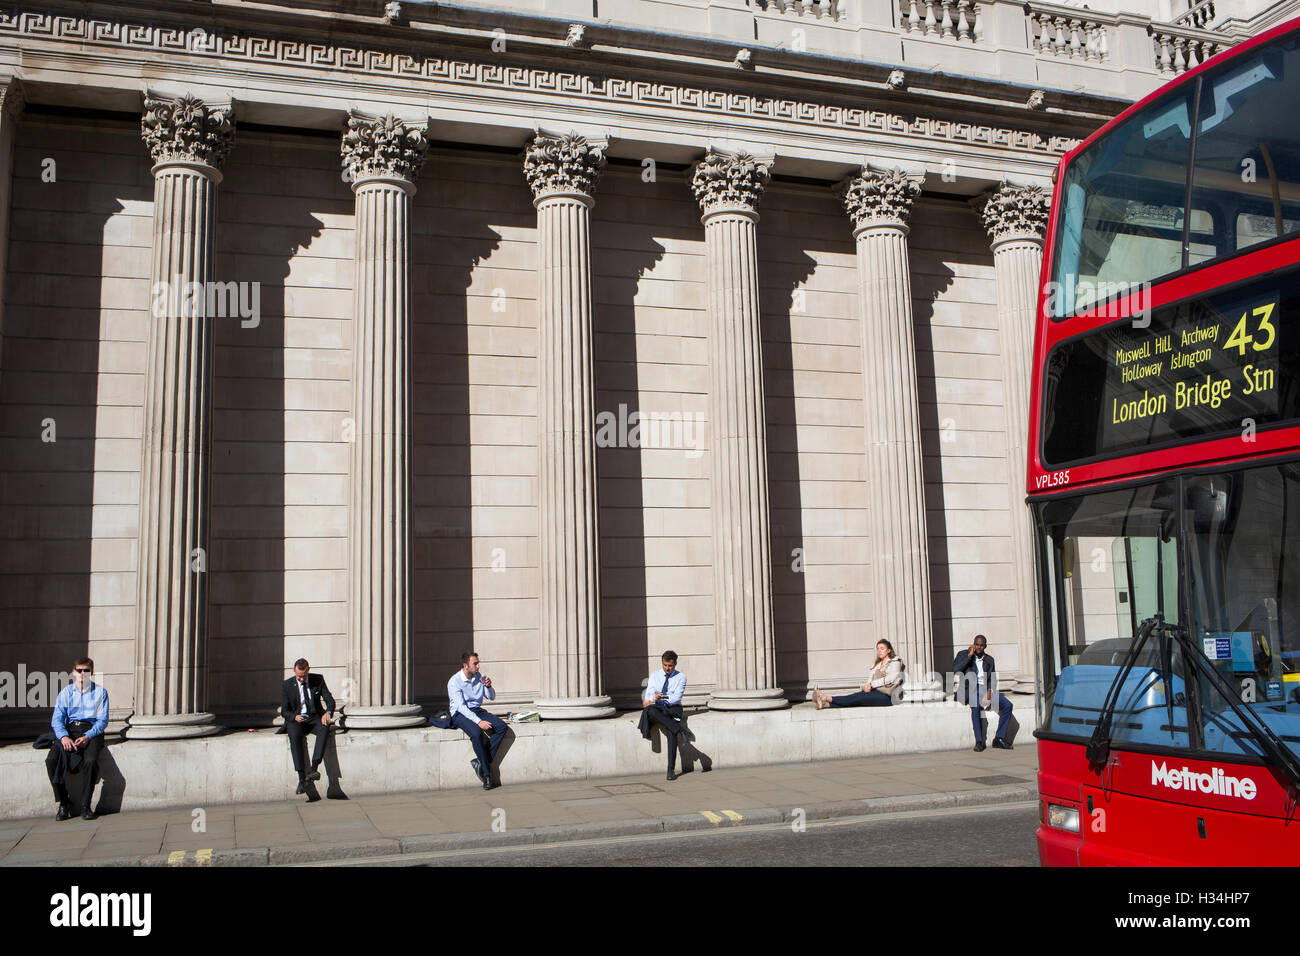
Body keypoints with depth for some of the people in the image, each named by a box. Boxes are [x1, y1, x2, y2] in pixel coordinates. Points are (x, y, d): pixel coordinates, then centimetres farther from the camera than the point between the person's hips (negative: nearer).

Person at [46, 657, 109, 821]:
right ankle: (63, 805, -11)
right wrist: (64, 737, -18)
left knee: (90, 761, -32)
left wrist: (88, 736, -16)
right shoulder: (65, 692, 12)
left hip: (91, 731, -2)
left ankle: (86, 806, -20)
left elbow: (103, 720, 2)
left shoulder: (100, 692, 7)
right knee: (51, 761, -25)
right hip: (69, 730, 2)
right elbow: (57, 719, 3)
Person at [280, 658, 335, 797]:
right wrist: (295, 717, -24)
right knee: (294, 735, -34)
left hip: (315, 718, 1)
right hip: (295, 720, -1)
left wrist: (328, 712, -24)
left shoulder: (318, 680, 2)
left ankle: (314, 769, -42)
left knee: (324, 728, -34)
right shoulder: (287, 685, 0)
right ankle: (301, 778, -36)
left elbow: (329, 700, -1)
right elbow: (284, 711, -1)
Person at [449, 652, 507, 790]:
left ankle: (481, 762, -20)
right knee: (476, 732, -35)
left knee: (501, 727, -19)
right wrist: (478, 721, -30)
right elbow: (461, 706, -20)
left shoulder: (479, 677, 8)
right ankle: (487, 773, -24)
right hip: (460, 714, -6)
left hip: (478, 711, 6)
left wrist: (488, 686, -9)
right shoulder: (454, 681, -11)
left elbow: (492, 697, 14)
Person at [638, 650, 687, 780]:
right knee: (650, 710, -36)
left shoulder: (681, 677, 5)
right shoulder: (655, 675, 12)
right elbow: (648, 695, 1)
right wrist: (653, 698, -24)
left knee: (671, 733, -29)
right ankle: (679, 729, -39)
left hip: (673, 708, -2)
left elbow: (676, 698, -8)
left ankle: (671, 770, -28)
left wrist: (658, 700, -20)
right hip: (657, 708, 2)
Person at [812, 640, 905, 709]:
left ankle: (827, 698, -39)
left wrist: (871, 684, -12)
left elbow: (889, 679, -10)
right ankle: (826, 704, -40)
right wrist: (866, 686, -7)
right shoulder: (878, 665, 29)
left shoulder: (895, 663, 7)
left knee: (858, 698, -26)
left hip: (886, 696, -6)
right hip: (874, 692, 6)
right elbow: (870, 680, 17)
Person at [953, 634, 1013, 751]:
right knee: (975, 706, -36)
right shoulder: (963, 655, 7)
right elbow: (955, 670, -9)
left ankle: (999, 738, -13)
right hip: (970, 689, -4)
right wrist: (969, 656, -10)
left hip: (985, 689, 4)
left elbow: (993, 679, 14)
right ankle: (979, 741, -31)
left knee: (1007, 705, -17)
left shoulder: (989, 659, 18)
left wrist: (989, 691, -7)